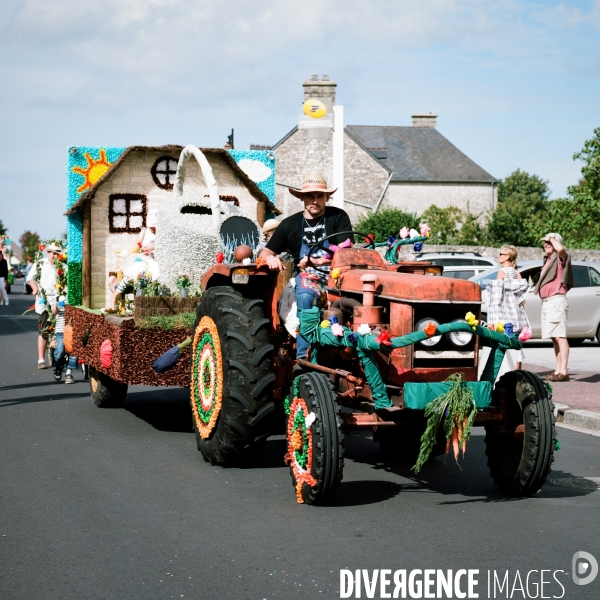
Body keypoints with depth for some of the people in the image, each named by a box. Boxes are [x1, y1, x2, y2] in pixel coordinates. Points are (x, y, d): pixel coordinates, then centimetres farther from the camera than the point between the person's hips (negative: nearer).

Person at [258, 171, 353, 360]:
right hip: (305, 276, 1)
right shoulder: (290, 224, 12)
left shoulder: (338, 217, 6)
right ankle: (303, 355, -36)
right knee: (305, 296, -36)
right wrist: (270, 258, -12)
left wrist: (317, 261, -16)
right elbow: (264, 254, 14)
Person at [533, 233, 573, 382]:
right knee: (554, 338, 9)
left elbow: (560, 248, -30)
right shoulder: (547, 260, 22)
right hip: (546, 302, 9)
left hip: (556, 301, -9)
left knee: (560, 336, -13)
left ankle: (563, 371, -16)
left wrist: (553, 239, -12)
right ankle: (558, 370, 11)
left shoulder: (560, 257, -5)